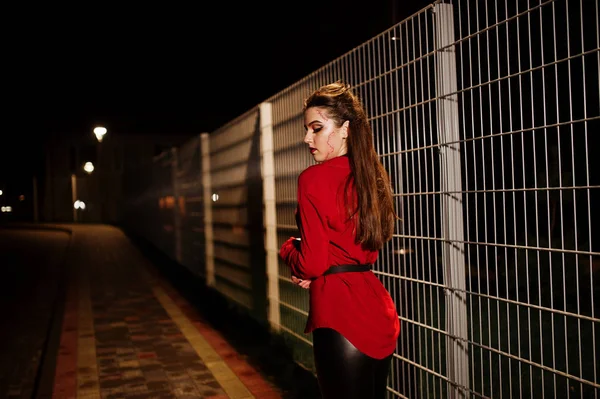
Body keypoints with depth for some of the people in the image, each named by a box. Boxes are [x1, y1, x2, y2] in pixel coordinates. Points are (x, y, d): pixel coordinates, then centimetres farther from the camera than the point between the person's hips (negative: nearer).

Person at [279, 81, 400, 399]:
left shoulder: (314, 178, -14)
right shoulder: (370, 176, 10)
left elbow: (311, 264, -15)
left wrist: (287, 250, 6)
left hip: (340, 314, -8)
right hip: (379, 311, 8)